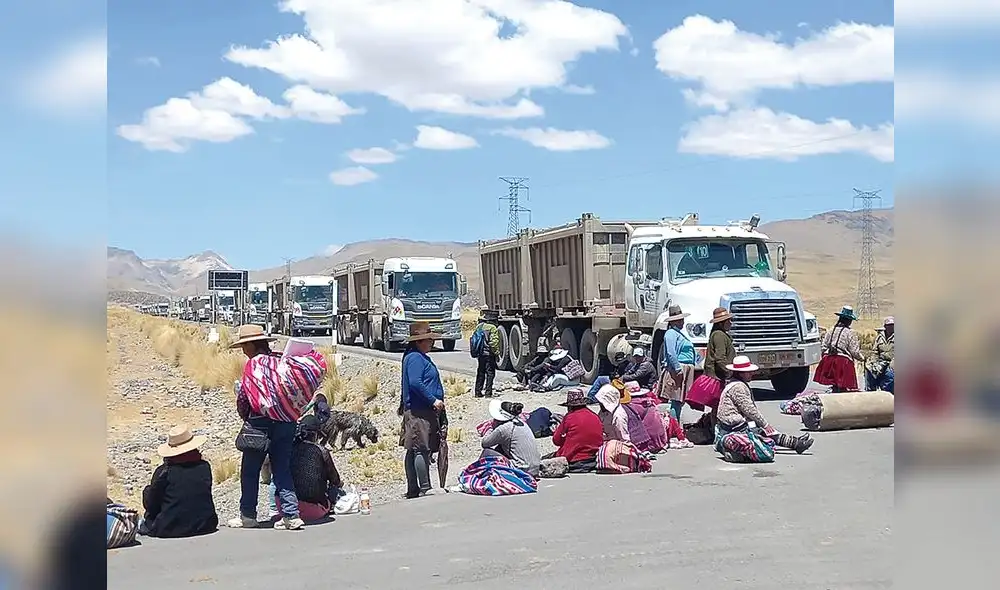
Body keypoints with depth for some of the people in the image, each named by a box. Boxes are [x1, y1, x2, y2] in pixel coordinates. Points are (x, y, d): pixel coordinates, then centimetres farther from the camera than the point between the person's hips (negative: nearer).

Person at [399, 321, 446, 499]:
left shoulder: (420, 357, 19)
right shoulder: (415, 358, -14)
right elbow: (415, 383, -23)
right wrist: (433, 400, -20)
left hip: (422, 410, 11)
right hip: (419, 412, -11)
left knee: (413, 451, 12)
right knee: (422, 450, -9)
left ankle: (413, 490, 17)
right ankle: (425, 489, -8)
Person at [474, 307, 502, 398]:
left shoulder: (478, 327, 8)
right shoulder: (492, 328, -14)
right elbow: (494, 342, -19)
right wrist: (497, 353, -10)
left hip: (480, 353, 7)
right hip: (489, 354, -7)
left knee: (480, 373, 14)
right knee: (490, 373, 0)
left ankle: (478, 392, 17)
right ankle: (488, 392, -3)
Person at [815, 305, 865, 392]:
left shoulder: (831, 330, 9)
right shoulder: (851, 333, -7)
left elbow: (824, 347, 10)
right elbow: (854, 351, -6)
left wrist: (825, 358, 23)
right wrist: (862, 358, 12)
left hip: (829, 359, 6)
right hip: (844, 361, -6)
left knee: (835, 386, 13)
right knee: (842, 387, -3)